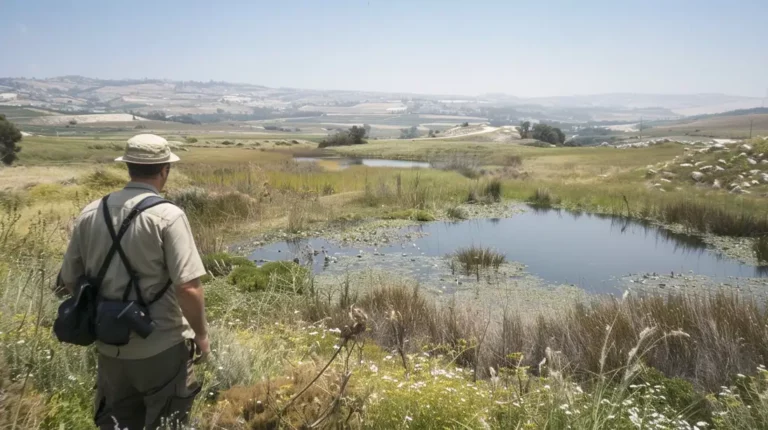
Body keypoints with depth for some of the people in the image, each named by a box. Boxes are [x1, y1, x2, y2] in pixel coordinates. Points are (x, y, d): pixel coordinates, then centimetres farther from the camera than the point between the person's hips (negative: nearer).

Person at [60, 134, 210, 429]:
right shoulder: (167, 215, -17)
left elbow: (70, 281, 7)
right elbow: (187, 287, -22)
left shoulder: (90, 213, 0)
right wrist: (201, 334, -7)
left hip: (110, 346, 5)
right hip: (162, 347, -5)